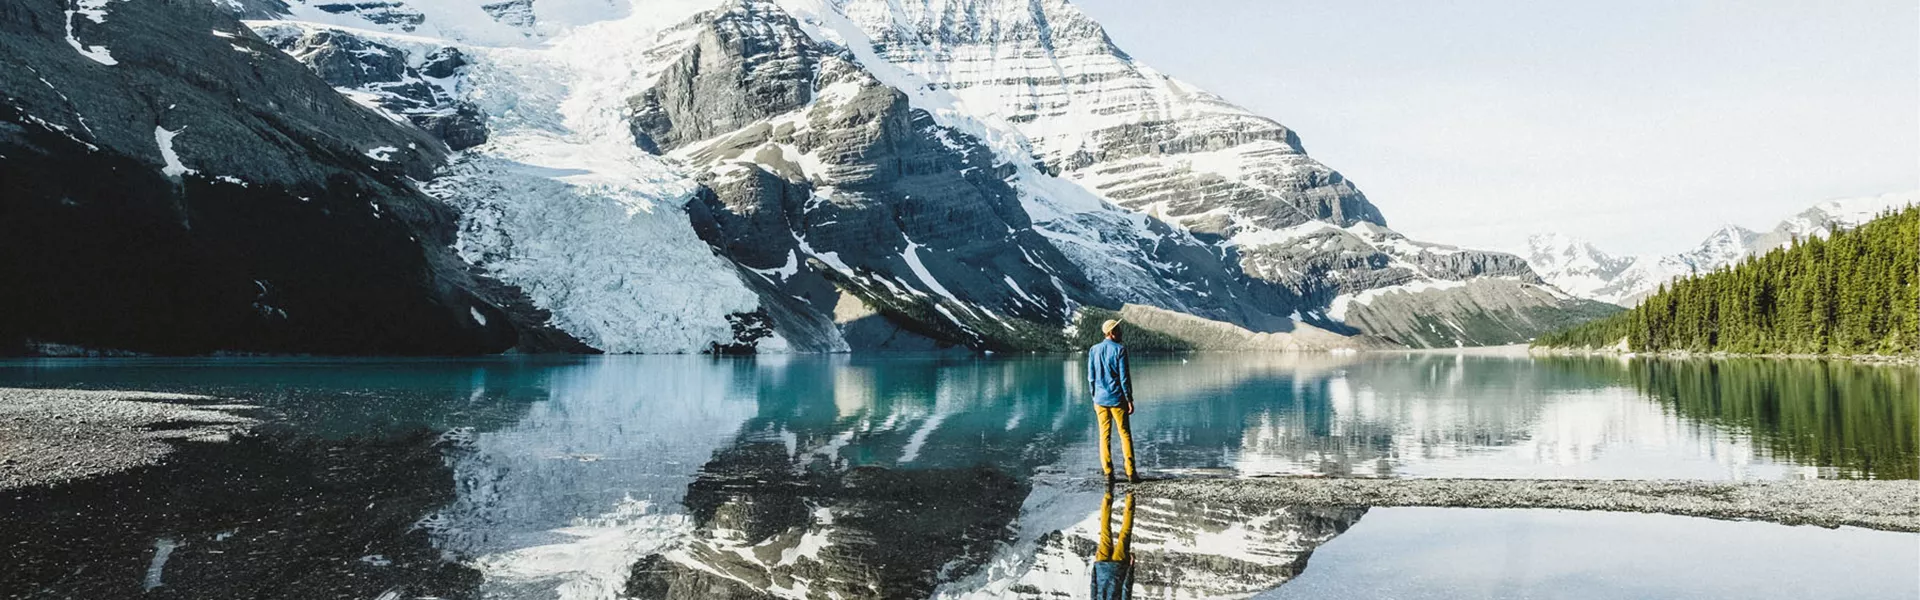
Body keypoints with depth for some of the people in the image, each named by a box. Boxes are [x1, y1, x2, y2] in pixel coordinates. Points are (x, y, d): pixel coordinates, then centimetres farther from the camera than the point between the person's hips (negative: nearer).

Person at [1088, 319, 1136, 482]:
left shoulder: (1093, 350, 5)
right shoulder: (1119, 350, -9)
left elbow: (1091, 377, 8)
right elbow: (1124, 377, -11)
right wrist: (1129, 399, -5)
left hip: (1100, 399, 4)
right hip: (1117, 398, -4)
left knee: (1104, 435, 7)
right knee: (1125, 434, 3)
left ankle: (1108, 473, 5)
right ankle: (1130, 472, -1)